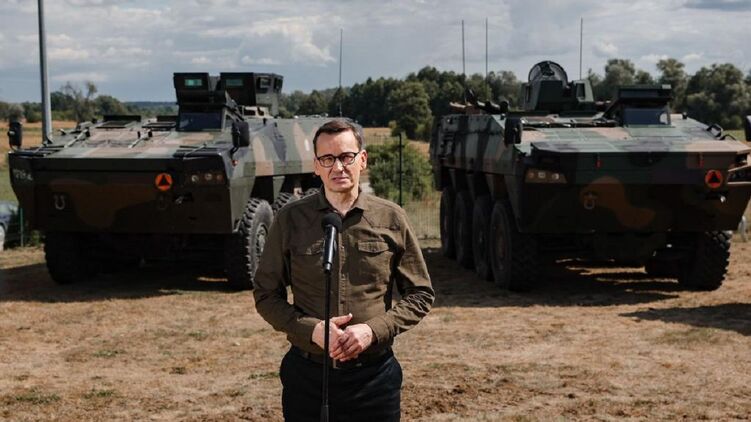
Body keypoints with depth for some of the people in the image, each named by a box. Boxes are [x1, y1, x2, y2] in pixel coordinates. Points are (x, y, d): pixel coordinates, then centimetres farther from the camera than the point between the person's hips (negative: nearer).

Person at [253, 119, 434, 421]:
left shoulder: (391, 218, 0)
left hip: (374, 376, 0)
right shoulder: (290, 220, 0)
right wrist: (312, 330, -12)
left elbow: (421, 294, 4)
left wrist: (374, 330, -11)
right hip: (307, 375, 0)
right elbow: (266, 295, 4)